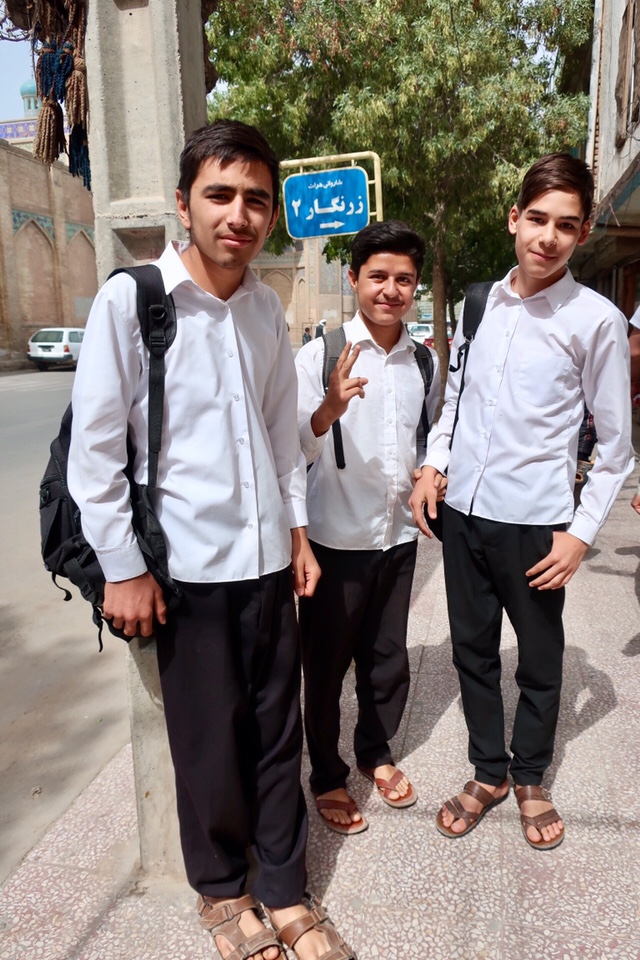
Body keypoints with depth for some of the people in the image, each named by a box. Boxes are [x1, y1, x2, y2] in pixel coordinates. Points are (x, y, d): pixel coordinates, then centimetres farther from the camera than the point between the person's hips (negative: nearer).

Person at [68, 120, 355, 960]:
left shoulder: (268, 308, 6)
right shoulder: (130, 299, -9)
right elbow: (94, 445, -9)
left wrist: (298, 528, 12)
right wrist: (122, 568, -9)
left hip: (269, 561, 4)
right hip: (188, 567, -4)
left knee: (278, 733, 14)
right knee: (209, 742, 11)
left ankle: (286, 892, 35)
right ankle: (221, 890, 38)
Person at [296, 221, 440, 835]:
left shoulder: (424, 362, 4)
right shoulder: (319, 356, -11)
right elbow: (294, 450, -20)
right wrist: (330, 407, -37)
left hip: (399, 536, 5)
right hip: (336, 540, -4)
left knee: (388, 660, 20)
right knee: (325, 666, 12)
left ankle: (375, 752, 45)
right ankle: (327, 776, 35)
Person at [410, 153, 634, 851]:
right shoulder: (480, 303, 5)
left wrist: (581, 533, -8)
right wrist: (433, 466, 3)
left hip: (533, 522, -3)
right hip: (462, 509, 4)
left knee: (540, 660, 14)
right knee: (472, 649, 16)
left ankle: (530, 778, 39)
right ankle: (487, 772, 37)